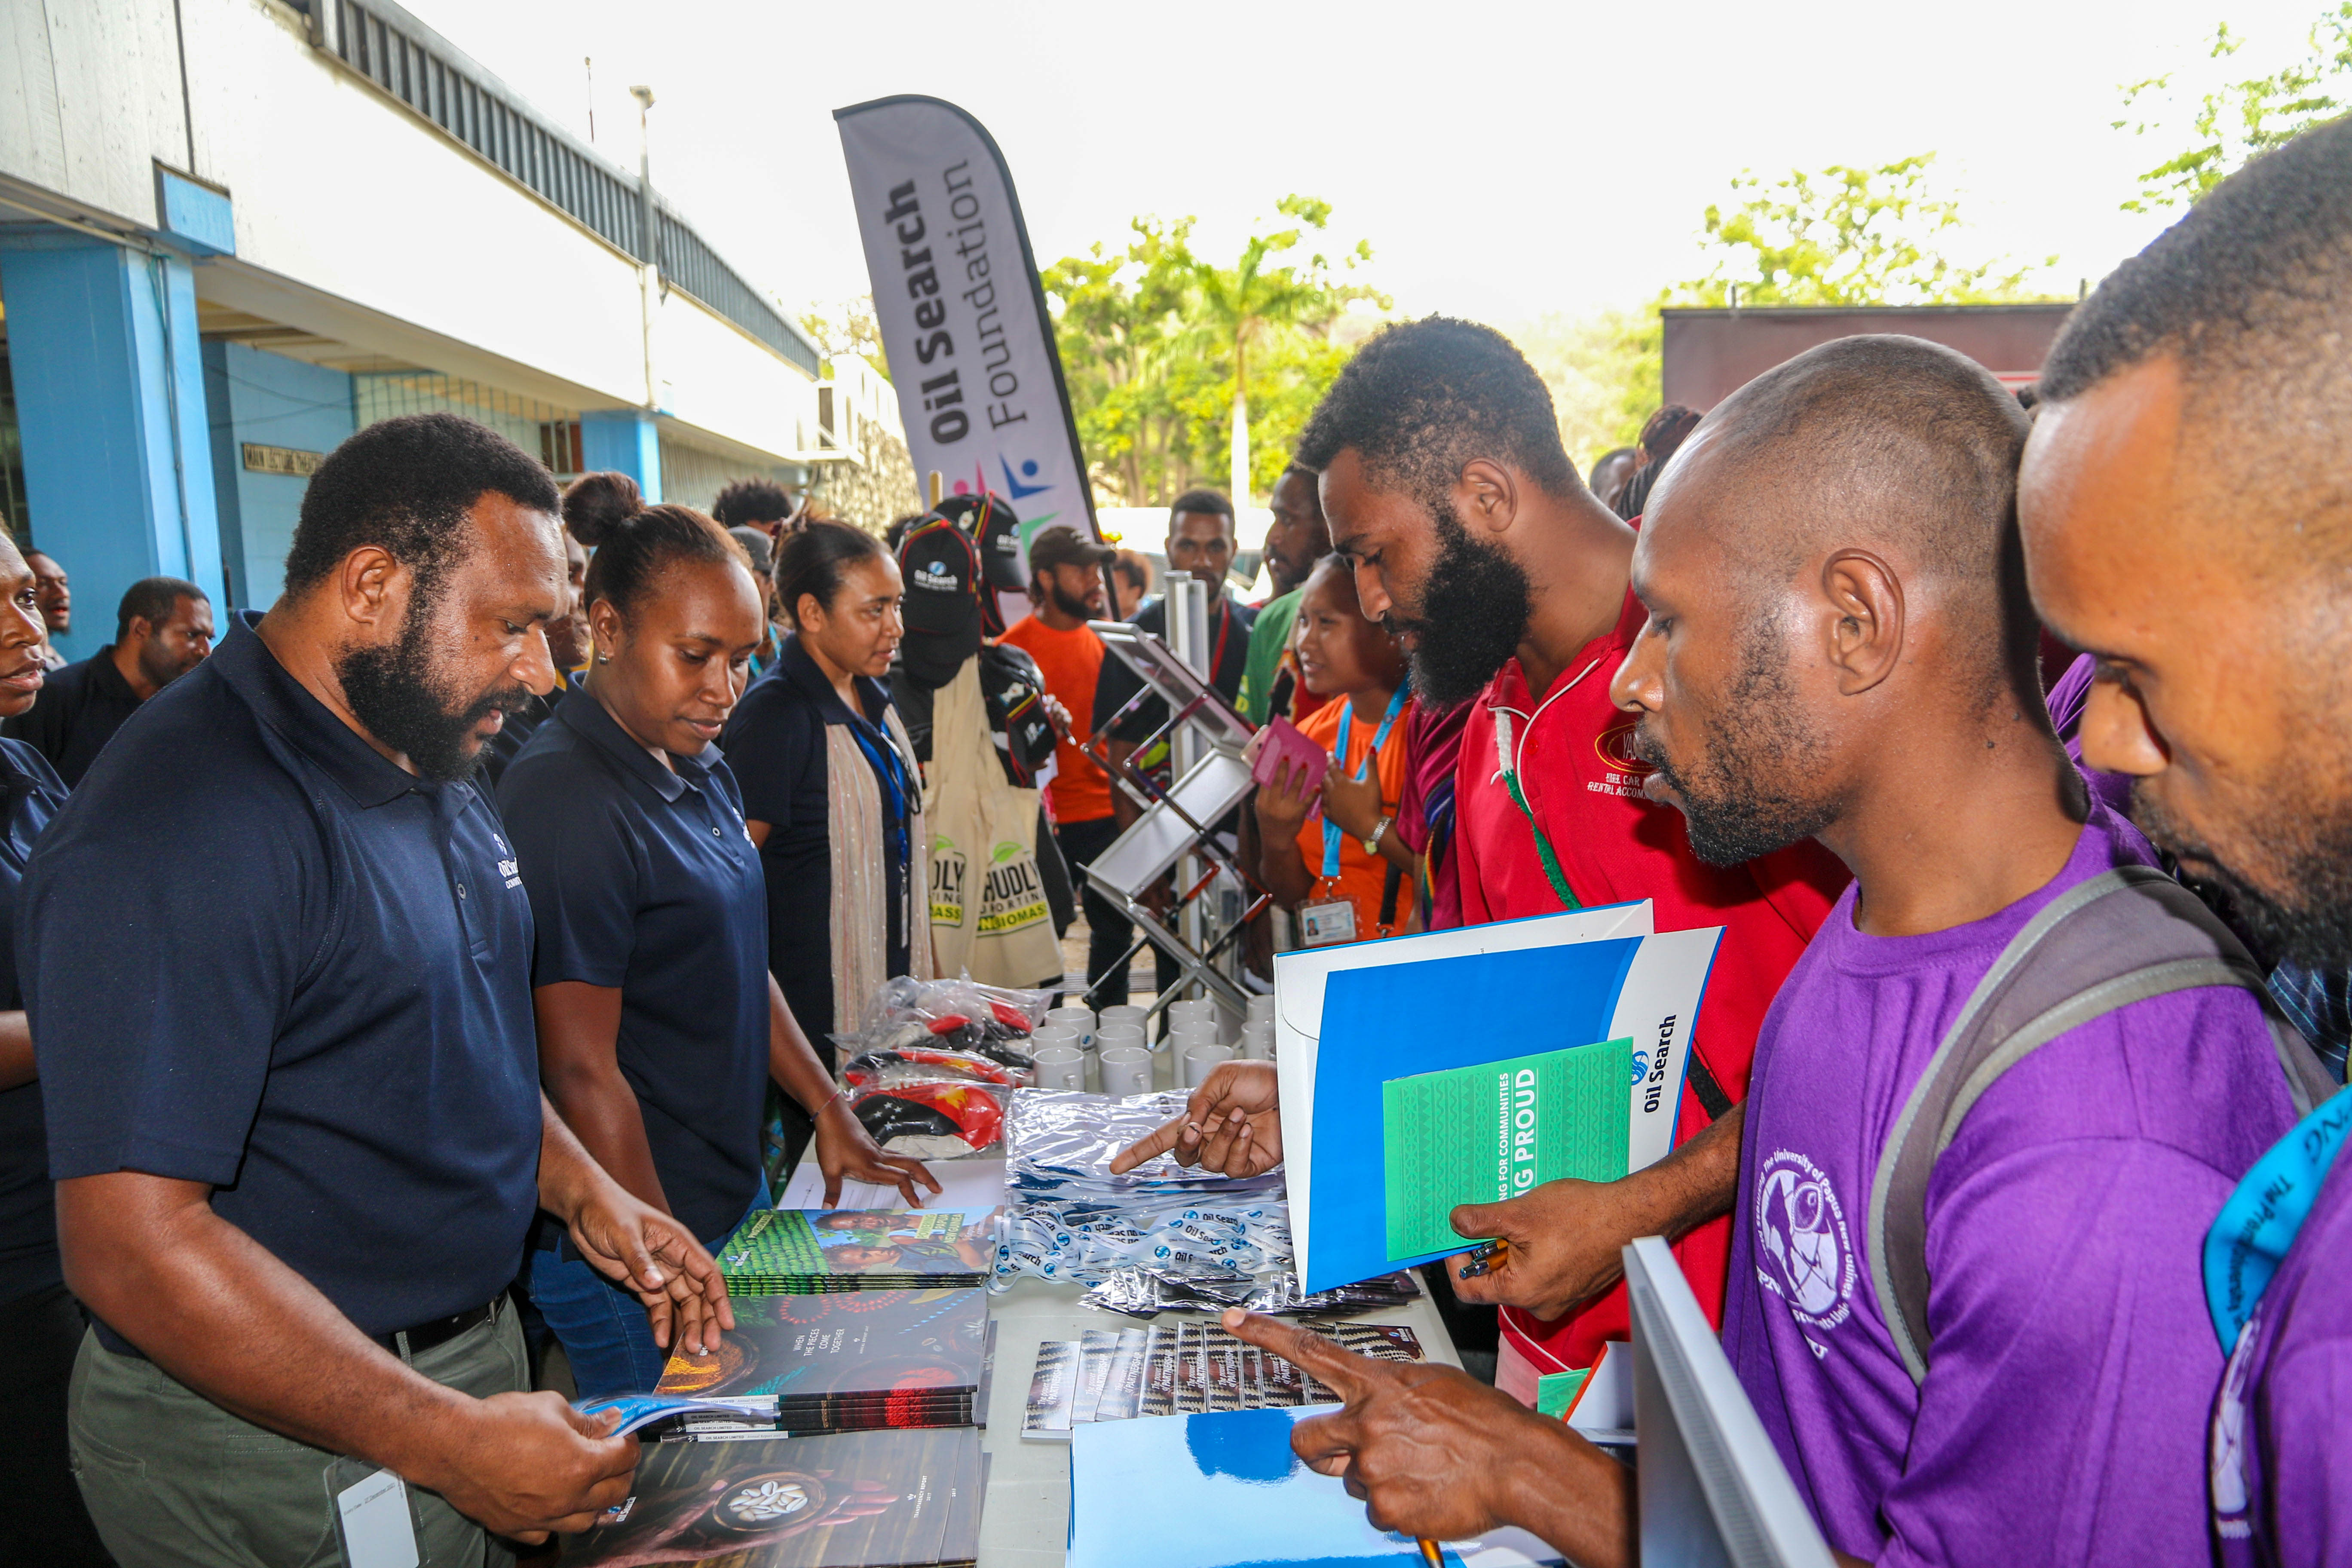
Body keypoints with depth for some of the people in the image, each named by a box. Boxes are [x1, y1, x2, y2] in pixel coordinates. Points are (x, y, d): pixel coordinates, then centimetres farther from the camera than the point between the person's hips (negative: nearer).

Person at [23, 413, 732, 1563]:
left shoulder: (424, 768, 6)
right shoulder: (183, 827, -25)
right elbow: (134, 1245, -29)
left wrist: (581, 1190, 2)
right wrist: (451, 1442, -27)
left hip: (467, 1360, 9)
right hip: (282, 1442, -8)